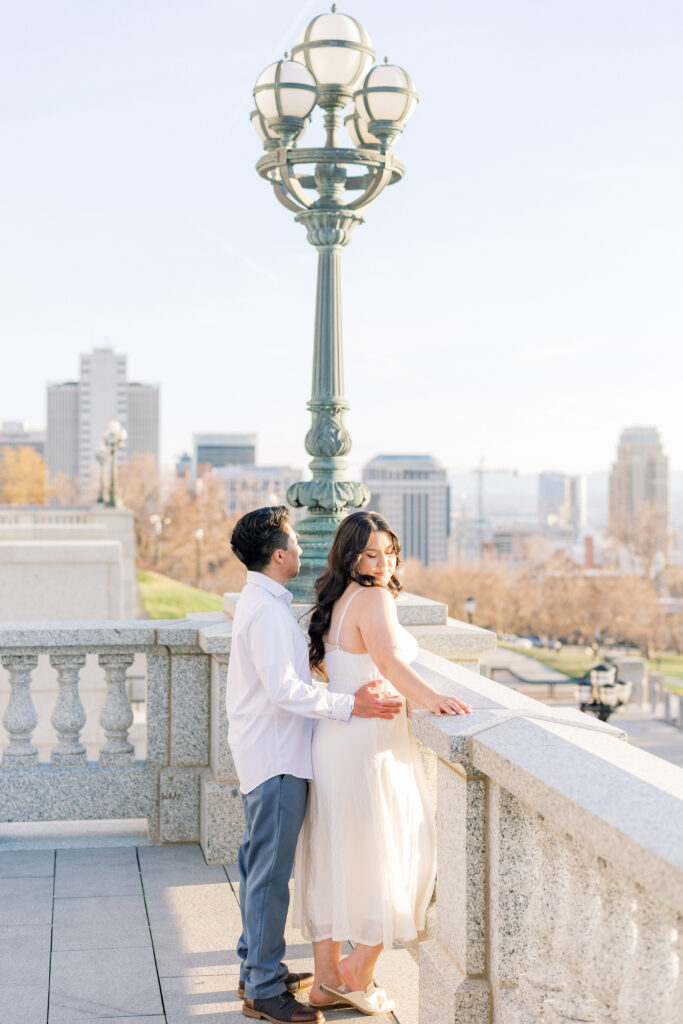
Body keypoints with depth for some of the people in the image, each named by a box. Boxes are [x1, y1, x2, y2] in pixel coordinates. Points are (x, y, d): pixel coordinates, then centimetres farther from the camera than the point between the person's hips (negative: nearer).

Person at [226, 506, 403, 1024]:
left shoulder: (259, 602, 13)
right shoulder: (268, 610, -19)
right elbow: (284, 688, -27)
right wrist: (350, 705, -28)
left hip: (266, 750, 11)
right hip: (276, 757, -11)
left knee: (261, 865, 17)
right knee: (271, 871, -4)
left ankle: (257, 967, 29)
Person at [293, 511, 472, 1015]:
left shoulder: (335, 602, 13)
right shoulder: (373, 598, -15)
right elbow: (389, 661, -31)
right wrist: (432, 697, -44)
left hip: (332, 741, 9)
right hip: (370, 745, -9)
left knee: (335, 859, 14)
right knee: (392, 855, 5)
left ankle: (327, 981, 21)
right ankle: (359, 972, 14)